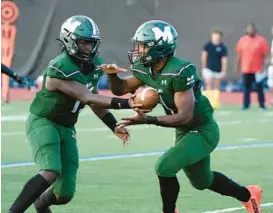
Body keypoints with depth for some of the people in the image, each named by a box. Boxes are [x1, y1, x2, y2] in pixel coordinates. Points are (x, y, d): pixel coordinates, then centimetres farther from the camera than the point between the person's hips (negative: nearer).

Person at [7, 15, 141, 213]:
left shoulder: (94, 65, 0)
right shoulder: (60, 69, -27)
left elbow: (95, 101, 13)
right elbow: (87, 98, -31)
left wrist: (114, 126, 3)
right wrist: (125, 103, -37)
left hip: (66, 128, 7)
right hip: (42, 122, -7)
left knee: (65, 193, 5)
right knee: (51, 172, -32)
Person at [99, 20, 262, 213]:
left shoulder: (179, 72, -31)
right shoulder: (145, 69, -6)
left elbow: (185, 116, -32)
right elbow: (119, 90, 8)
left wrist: (148, 120, -40)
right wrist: (113, 74, -14)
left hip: (203, 130, -9)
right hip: (185, 131, 9)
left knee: (165, 168, -23)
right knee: (202, 181, 25)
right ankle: (249, 195, 48)